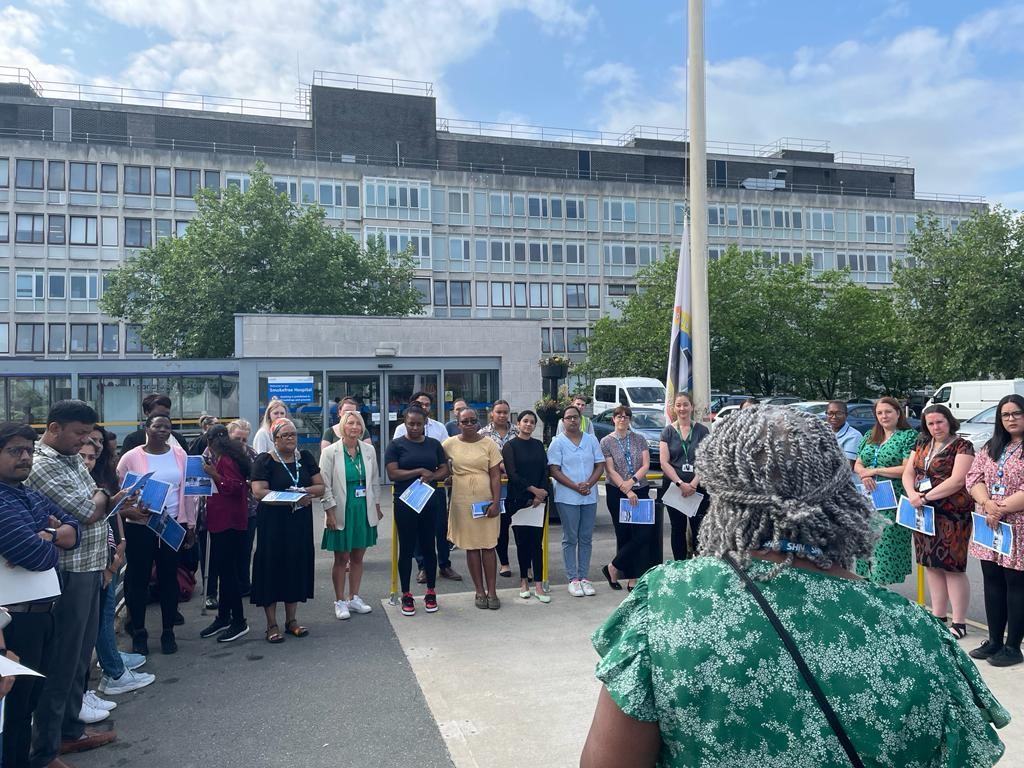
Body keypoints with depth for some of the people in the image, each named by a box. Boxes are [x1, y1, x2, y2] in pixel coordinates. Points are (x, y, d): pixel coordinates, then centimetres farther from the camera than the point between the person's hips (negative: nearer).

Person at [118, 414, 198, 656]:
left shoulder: (179, 454, 4)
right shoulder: (131, 457, -3)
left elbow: (188, 491, 8)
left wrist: (191, 524, 7)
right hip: (140, 527, -2)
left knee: (169, 577, 9)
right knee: (138, 578, 6)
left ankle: (168, 631, 20)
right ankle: (138, 632, 21)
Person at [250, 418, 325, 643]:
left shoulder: (305, 458, 8)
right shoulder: (265, 461, -5)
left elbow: (320, 487, 6)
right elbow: (258, 492, -17)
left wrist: (305, 491, -15)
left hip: (300, 522, 4)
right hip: (272, 523, -4)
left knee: (297, 565, 8)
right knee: (272, 567, 1)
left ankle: (291, 620, 22)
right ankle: (272, 624, 11)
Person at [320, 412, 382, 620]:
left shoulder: (369, 450, 4)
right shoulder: (330, 452, -7)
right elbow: (325, 485, -7)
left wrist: (377, 507, 12)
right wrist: (330, 512, -11)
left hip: (364, 511, 4)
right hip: (342, 512, -4)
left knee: (358, 557, 12)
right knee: (341, 558, 5)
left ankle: (354, 598, 25)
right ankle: (339, 602, 17)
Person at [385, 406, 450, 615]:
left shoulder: (434, 444, 8)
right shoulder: (396, 445, -2)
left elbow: (444, 470, 5)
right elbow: (392, 473, -11)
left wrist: (430, 477, -14)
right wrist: (420, 471, -13)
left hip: (430, 502, 3)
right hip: (405, 503, -2)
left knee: (428, 546, 10)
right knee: (406, 549, 5)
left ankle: (431, 593, 22)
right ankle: (406, 595, 16)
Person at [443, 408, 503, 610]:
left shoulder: (488, 444, -1)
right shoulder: (450, 444, 0)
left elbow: (495, 476, -2)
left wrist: (496, 502, -8)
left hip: (486, 502, 0)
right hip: (462, 502, 1)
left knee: (488, 546, 4)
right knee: (471, 547, 7)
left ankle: (491, 591, 13)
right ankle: (480, 591, 17)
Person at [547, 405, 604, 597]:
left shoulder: (591, 440, 8)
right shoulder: (557, 442, -2)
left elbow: (600, 466, 6)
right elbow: (554, 470, -7)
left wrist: (589, 484, -11)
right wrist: (575, 486, -16)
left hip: (590, 497, 4)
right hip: (567, 497, -3)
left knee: (586, 538, 8)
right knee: (570, 539, 1)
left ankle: (584, 577, 16)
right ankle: (573, 579, 8)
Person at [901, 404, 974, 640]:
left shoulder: (962, 446, -5)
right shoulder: (922, 445, 13)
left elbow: (957, 480, -15)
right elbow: (908, 473, 9)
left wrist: (925, 497, -18)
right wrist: (912, 494, -10)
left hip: (952, 516, -6)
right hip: (924, 514, 6)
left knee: (953, 567, -1)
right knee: (931, 565, 11)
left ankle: (959, 622, 8)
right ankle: (938, 616, 23)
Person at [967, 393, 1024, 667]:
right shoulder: (990, 448, 13)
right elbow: (973, 478, 5)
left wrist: (1002, 509, -17)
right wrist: (987, 504, -12)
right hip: (989, 528, 6)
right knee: (992, 584, 12)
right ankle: (994, 641, 23)